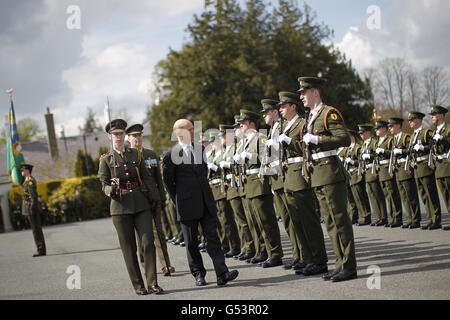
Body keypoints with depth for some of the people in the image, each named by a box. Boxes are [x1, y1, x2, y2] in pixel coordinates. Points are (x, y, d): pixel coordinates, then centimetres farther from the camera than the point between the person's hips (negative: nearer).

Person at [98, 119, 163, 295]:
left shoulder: (135, 154, 11)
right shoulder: (106, 159, 4)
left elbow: (146, 178, 12)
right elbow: (104, 184, 2)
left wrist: (155, 198, 5)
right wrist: (111, 190, -20)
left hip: (141, 203, 2)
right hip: (120, 207, -2)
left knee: (148, 243, -7)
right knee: (129, 248, 2)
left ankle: (152, 283, -2)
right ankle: (138, 285, 11)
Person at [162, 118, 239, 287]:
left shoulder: (200, 148, 9)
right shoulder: (170, 155, -7)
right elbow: (168, 182, 2)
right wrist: (179, 201, 5)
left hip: (206, 202, 4)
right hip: (187, 206, -4)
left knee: (212, 237, -3)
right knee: (191, 242, 6)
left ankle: (222, 274, -10)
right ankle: (198, 274, 19)